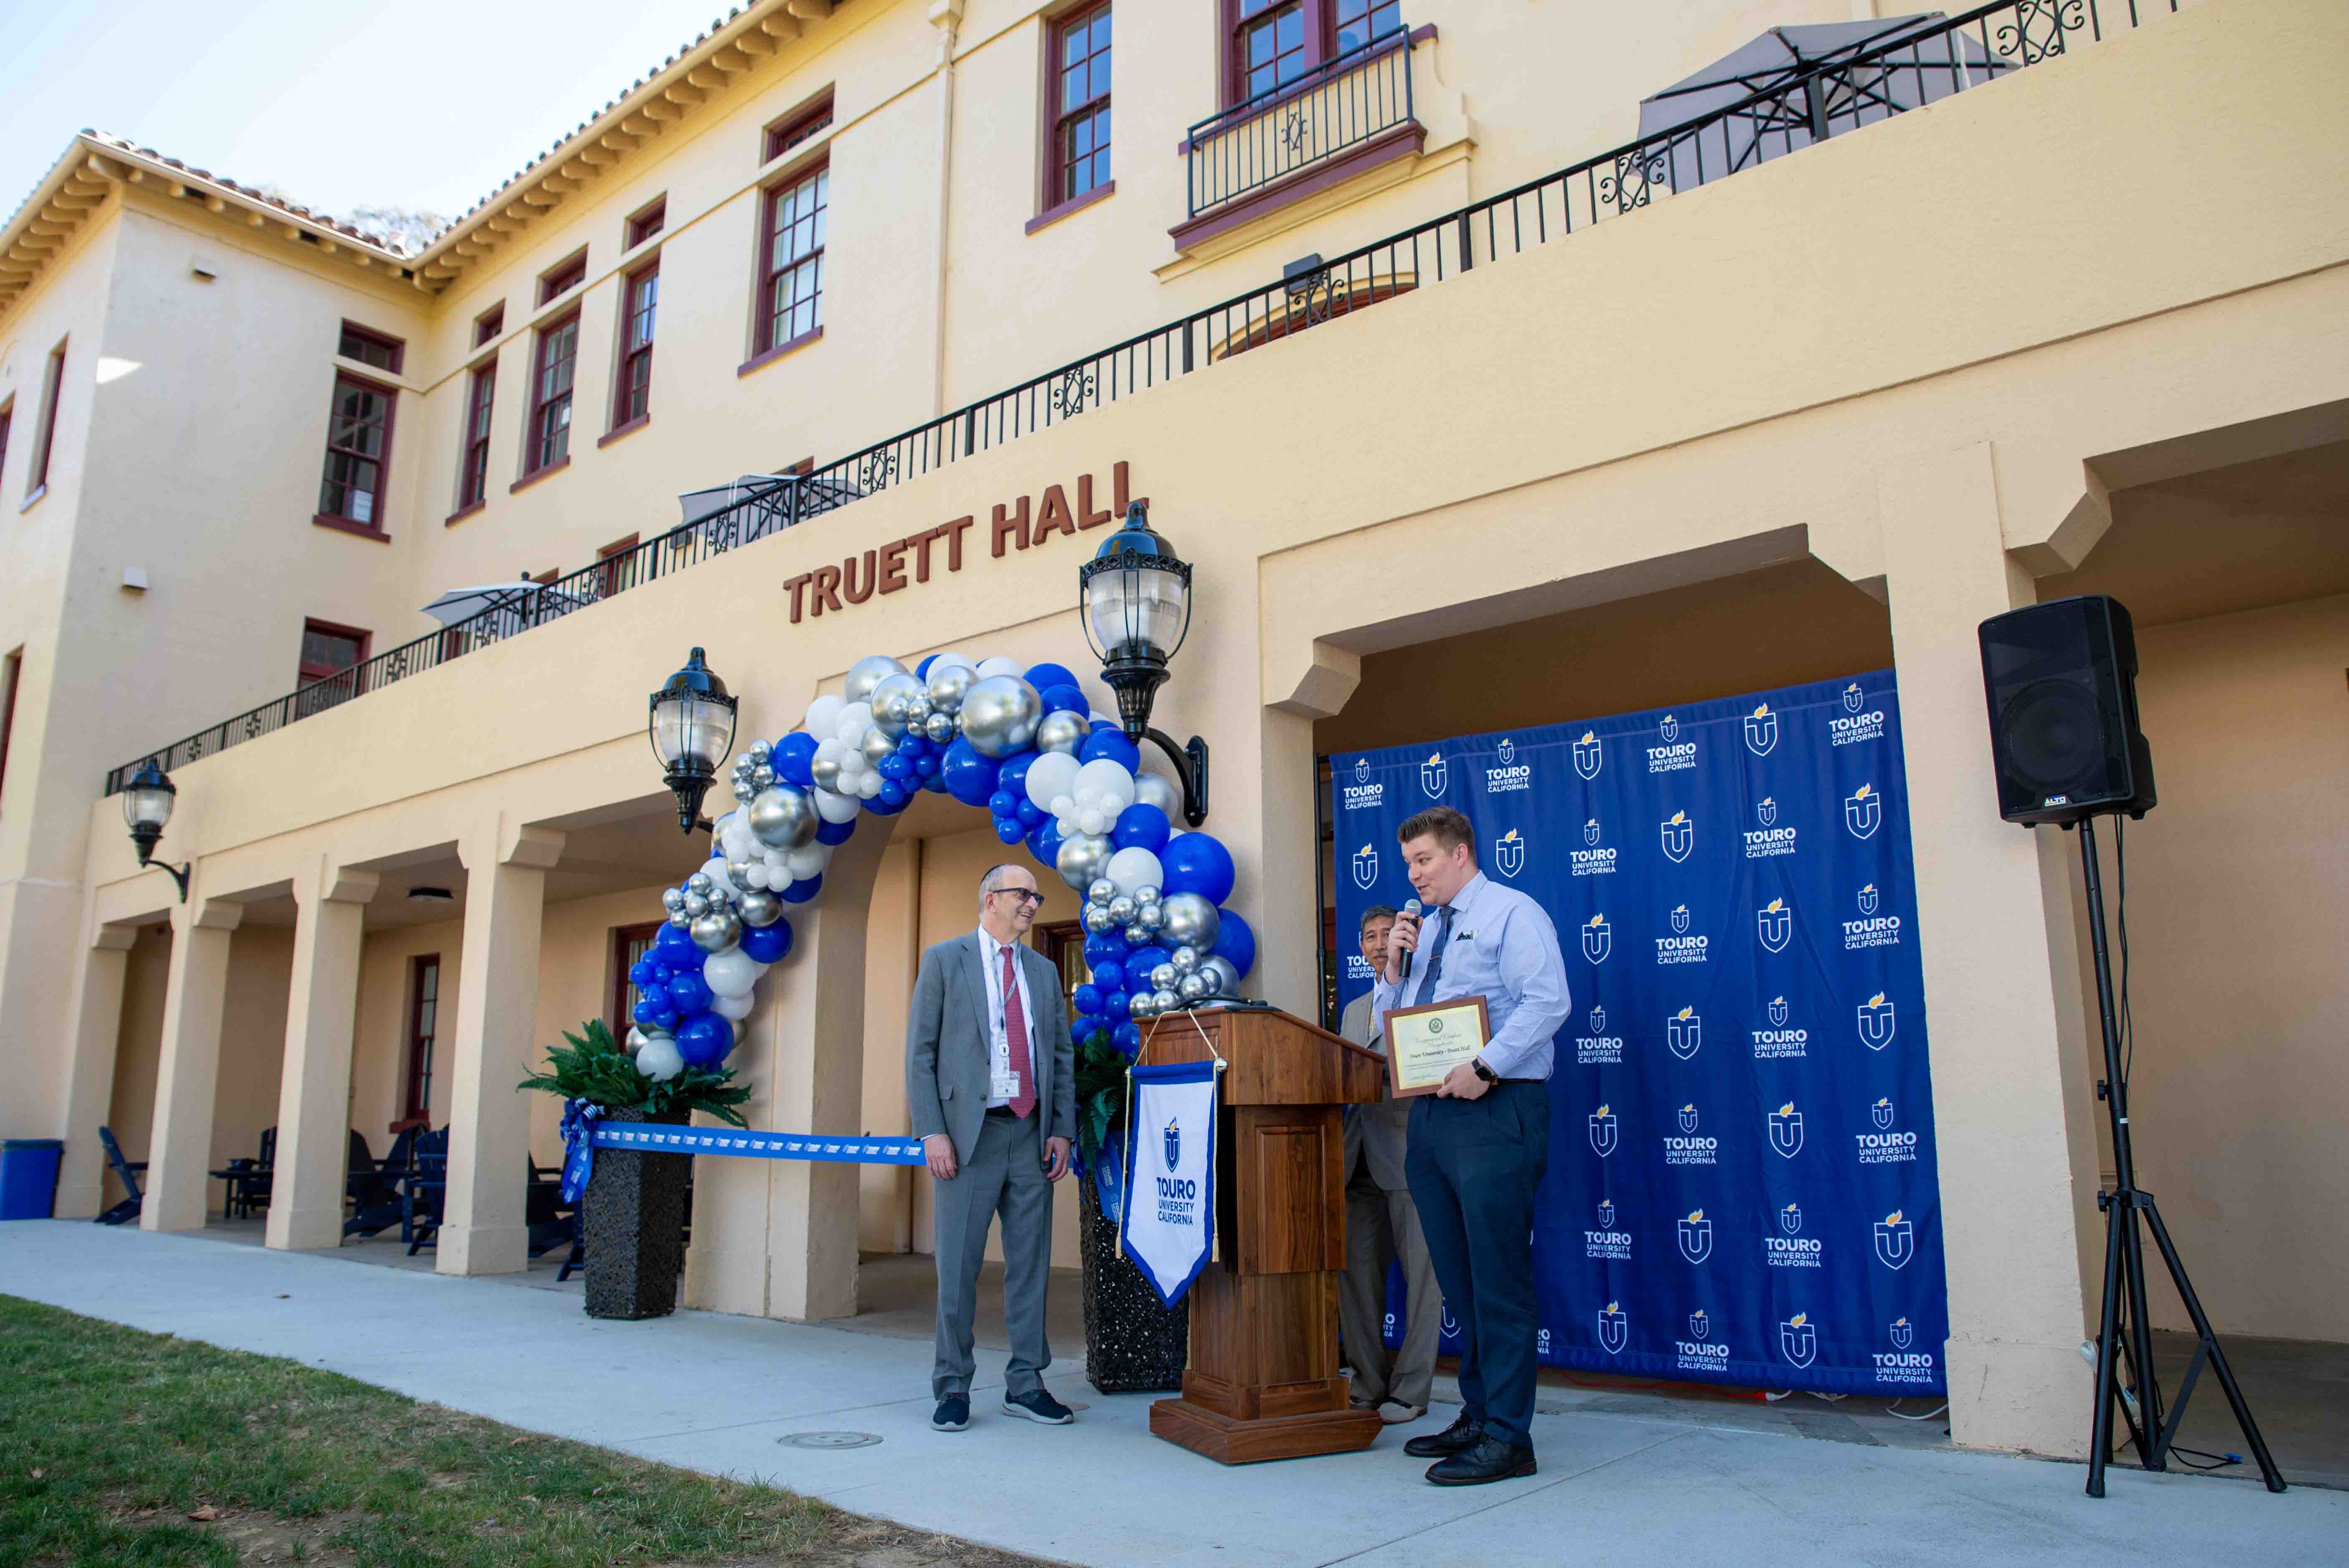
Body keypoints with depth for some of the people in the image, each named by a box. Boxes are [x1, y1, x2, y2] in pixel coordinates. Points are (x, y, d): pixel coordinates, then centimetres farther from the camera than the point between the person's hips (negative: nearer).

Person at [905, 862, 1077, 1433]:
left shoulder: (1043, 970, 15)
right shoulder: (944, 961, 3)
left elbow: (1062, 1055, 15)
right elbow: (919, 1053, -2)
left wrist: (1062, 1130, 4)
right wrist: (932, 1132, -11)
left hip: (1031, 1135, 4)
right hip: (969, 1132, -4)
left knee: (1031, 1262, 7)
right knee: (958, 1267, 1)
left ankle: (1025, 1384, 17)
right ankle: (952, 1387, 14)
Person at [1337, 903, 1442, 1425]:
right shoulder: (1354, 1010, 23)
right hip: (1361, 1161, 7)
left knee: (1421, 1274, -1)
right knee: (1354, 1273, 7)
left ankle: (1410, 1391, 8)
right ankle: (1369, 1386, 18)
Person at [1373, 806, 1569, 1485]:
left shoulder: (1512, 913, -2)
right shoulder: (1424, 929, 21)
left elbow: (1546, 1002, -15)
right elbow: (1388, 1025, 21)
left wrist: (1484, 1067, -22)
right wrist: (1392, 967, 4)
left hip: (1494, 1111, -8)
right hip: (1431, 1115, 8)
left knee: (1498, 1277, -6)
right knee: (1457, 1277, 12)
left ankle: (1507, 1438, 1)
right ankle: (1478, 1416, 22)